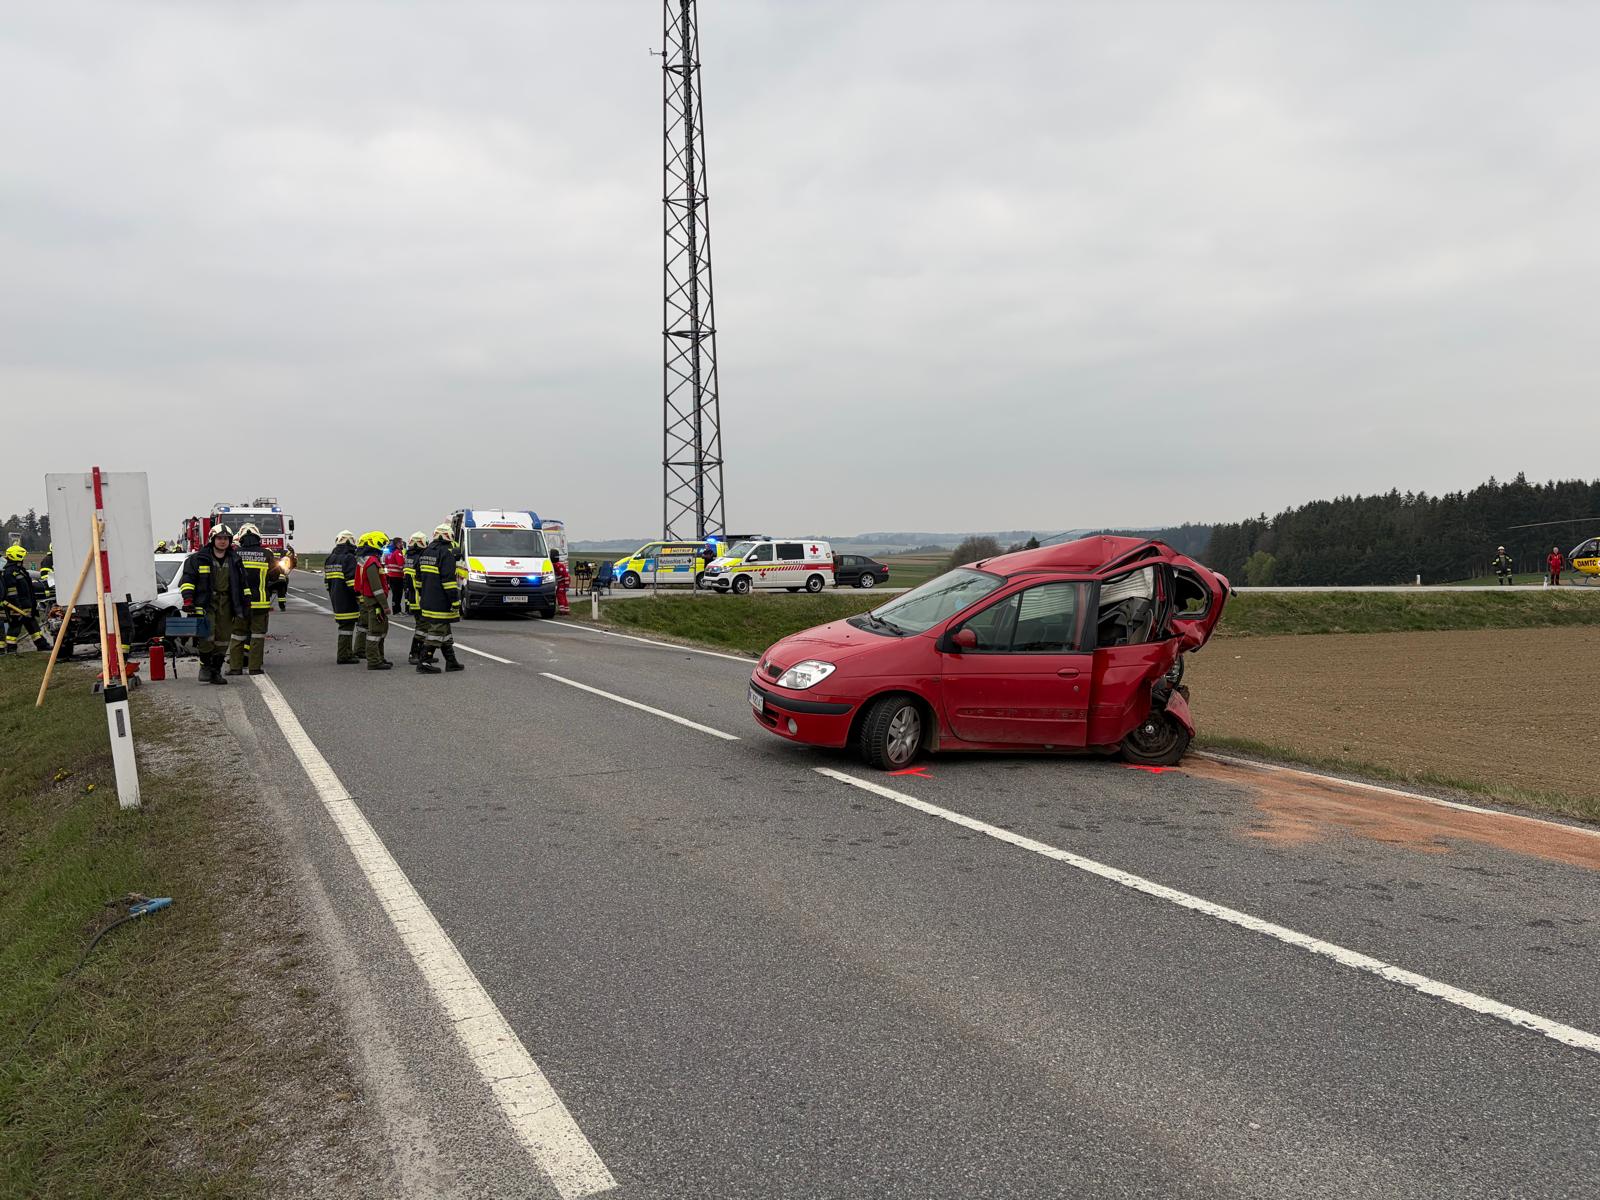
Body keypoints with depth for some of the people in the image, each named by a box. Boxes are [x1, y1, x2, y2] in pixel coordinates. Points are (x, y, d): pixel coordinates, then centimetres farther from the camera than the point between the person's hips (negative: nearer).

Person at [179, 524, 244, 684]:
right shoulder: (198, 558, 0)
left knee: (223, 639, 3)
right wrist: (188, 599, -12)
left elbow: (242, 583, 18)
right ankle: (205, 666, 2)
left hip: (225, 604, 4)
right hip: (205, 602, -4)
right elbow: (187, 579, 0)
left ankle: (216, 671, 13)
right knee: (207, 636, -17)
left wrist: (243, 605, 14)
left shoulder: (234, 560, 11)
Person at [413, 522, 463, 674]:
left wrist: (421, 596, 26)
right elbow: (449, 579, -20)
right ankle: (424, 663, -4)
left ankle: (451, 661, 22)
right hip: (440, 603, -9)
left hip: (426, 601, 9)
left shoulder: (426, 552, 14)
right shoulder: (446, 553, -14)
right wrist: (455, 600, -18)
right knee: (436, 631, -4)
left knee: (444, 630, 16)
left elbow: (419, 577, 20)